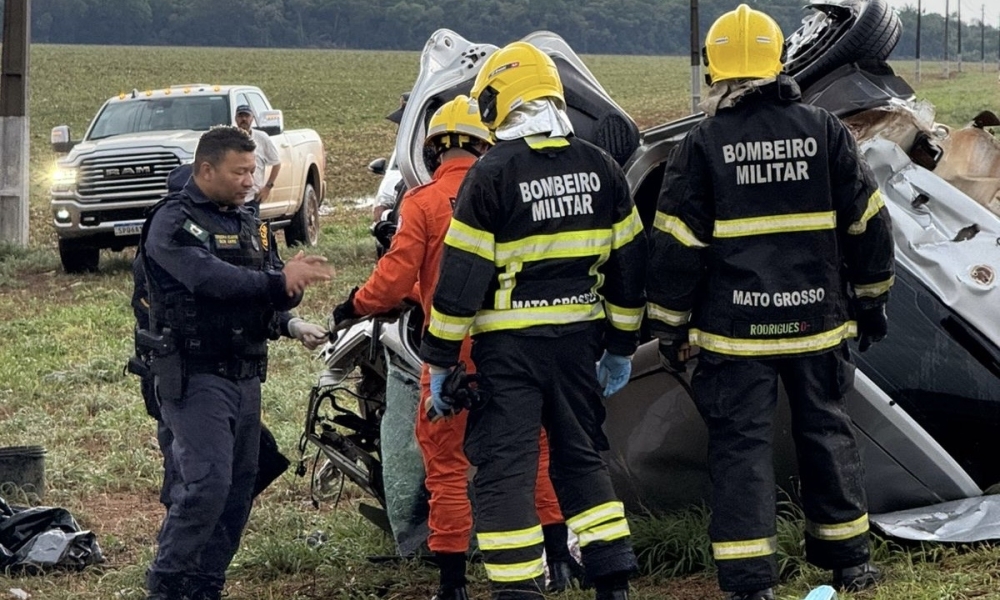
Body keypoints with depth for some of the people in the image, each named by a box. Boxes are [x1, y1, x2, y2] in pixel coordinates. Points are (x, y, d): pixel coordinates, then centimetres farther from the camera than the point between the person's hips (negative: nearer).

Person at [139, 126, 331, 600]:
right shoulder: (174, 222, -8)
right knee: (207, 482, -16)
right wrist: (278, 279, -29)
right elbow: (210, 278, -26)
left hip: (245, 376, 8)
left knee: (240, 485, 9)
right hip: (195, 377, -8)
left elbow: (275, 297, 10)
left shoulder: (249, 225, 17)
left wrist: (293, 281, -13)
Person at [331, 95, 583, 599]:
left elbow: (394, 280, -11)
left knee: (447, 463, 6)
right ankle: (558, 557, 23)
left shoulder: (423, 202, -9)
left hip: (453, 349, -3)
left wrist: (353, 306, 7)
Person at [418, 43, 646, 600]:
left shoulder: (492, 174, -12)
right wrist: (622, 346, 19)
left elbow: (461, 275, -11)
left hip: (509, 345, -5)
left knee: (505, 470, 0)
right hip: (579, 338, 5)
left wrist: (440, 361, -4)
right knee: (583, 458, 18)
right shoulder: (601, 167, 4)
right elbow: (629, 262, 9)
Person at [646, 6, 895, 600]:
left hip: (734, 328, -2)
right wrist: (872, 299, 17)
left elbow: (676, 244, -5)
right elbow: (868, 222, 5)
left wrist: (670, 324, 5)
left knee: (742, 443, 3)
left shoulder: (703, 143, -7)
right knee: (827, 430, 16)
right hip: (818, 323, 3)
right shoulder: (825, 129, 0)